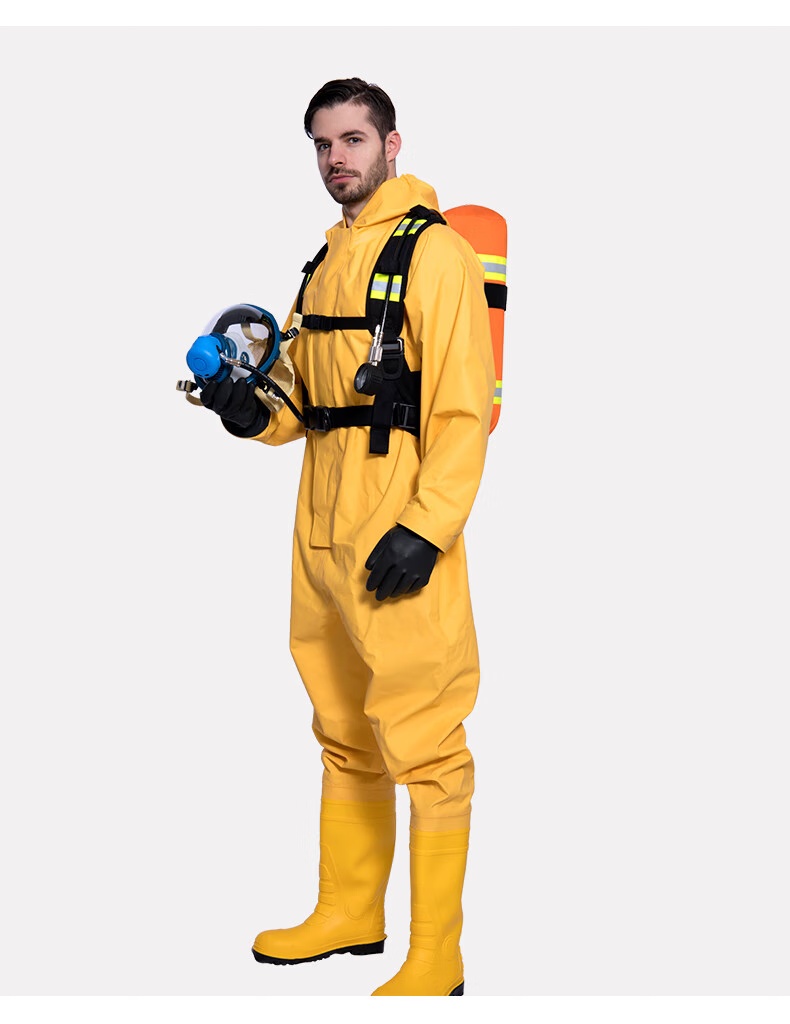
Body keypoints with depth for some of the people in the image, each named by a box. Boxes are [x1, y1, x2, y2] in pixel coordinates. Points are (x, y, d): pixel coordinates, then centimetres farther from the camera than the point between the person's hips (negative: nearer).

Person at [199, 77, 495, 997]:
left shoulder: (432, 251, -7)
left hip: (401, 530, -8)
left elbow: (463, 410, -13)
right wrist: (257, 415, 5)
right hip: (323, 523, 9)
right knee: (342, 729, 16)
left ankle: (436, 956, 3)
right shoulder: (328, 260, 19)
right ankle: (350, 912, 30)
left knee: (420, 738, -5)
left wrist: (425, 530, -21)